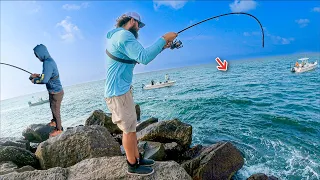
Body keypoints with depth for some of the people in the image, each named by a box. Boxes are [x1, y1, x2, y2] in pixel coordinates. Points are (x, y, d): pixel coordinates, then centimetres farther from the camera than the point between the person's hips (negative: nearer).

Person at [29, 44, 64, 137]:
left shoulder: (47, 63, -25)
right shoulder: (50, 61, 6)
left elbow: (44, 80, -28)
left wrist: (35, 80, -11)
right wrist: (38, 75, 12)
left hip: (56, 92, -9)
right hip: (53, 91, 9)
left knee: (56, 111, 6)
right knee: (53, 108, 27)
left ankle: (58, 129, 23)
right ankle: (54, 121, 48)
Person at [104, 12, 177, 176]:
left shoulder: (118, 35, 18)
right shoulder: (124, 35, -16)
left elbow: (139, 55, 22)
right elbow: (144, 58, -29)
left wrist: (161, 47, 14)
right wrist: (163, 39, -18)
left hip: (122, 89, 10)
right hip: (118, 92, -10)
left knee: (131, 127, 16)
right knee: (129, 129, 2)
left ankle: (137, 158, 30)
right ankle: (133, 166, 20)